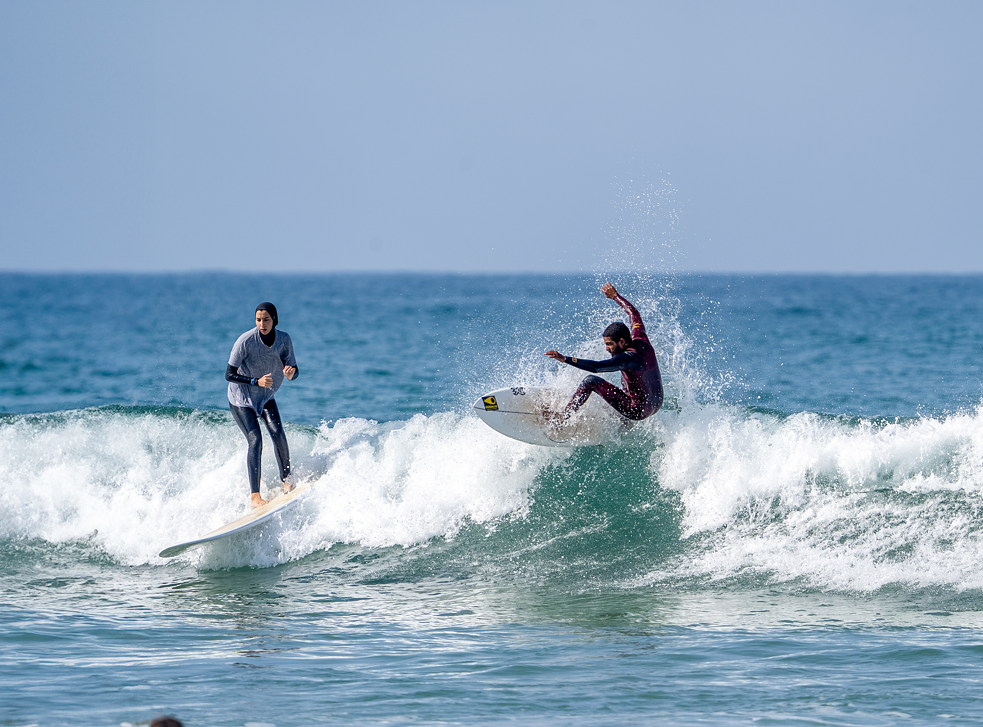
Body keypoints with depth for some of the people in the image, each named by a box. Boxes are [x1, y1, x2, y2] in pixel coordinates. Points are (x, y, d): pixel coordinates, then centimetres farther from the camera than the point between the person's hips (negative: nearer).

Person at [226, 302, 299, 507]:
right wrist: (256, 381, -35)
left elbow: (294, 371, -6)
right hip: (240, 398, -4)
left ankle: (286, 481, 3)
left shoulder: (284, 340, -12)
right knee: (255, 440, -17)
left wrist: (290, 373, -31)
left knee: (278, 434, -16)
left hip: (265, 397, 4)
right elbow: (229, 375, -22)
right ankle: (255, 496, -17)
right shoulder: (245, 341, -26)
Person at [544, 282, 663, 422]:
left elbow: (597, 367, -36)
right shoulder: (641, 340, -2)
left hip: (636, 410, -9)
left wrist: (565, 359, -39)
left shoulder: (629, 358, -26)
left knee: (591, 381, -9)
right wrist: (615, 296, 28)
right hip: (655, 406, 9)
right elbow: (634, 315, 17)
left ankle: (562, 417, -3)